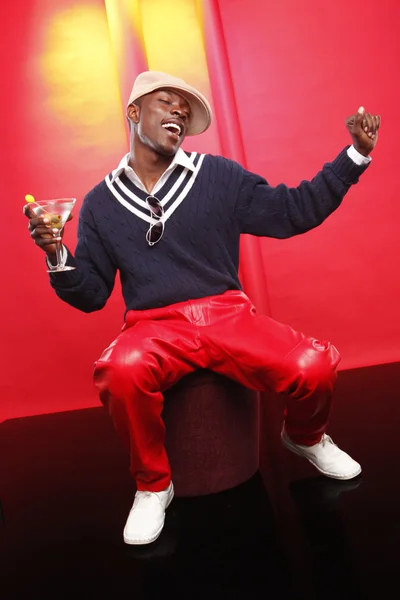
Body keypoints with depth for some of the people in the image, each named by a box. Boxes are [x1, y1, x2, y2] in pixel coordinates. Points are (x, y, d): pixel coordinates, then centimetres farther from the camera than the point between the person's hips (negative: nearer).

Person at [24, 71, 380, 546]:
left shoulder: (219, 176, 7)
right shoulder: (100, 204, 9)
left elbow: (292, 211, 9)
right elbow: (90, 295, 9)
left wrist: (355, 154, 5)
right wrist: (58, 255, -10)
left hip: (228, 314, 1)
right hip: (154, 328, 0)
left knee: (314, 366, -24)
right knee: (121, 370, -36)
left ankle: (305, 438, 15)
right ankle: (153, 486, -5)